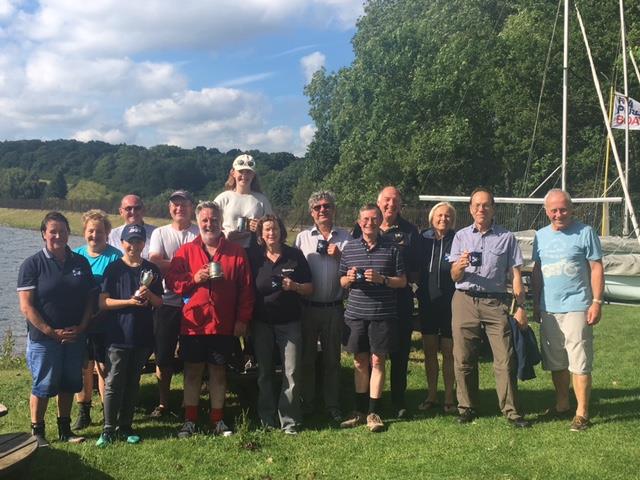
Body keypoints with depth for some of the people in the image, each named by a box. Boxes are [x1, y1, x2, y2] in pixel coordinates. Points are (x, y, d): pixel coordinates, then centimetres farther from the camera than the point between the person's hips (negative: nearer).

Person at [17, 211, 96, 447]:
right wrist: (51, 332, -15)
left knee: (69, 384, 12)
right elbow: (26, 306, -11)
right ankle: (37, 432, 18)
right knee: (43, 386, 3)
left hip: (74, 337, 4)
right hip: (43, 338, -4)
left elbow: (89, 299, 7)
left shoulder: (81, 263, 5)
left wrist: (81, 328, -7)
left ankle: (65, 429, 26)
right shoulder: (33, 264, -7)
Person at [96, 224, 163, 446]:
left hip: (143, 336, 3)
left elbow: (159, 302, 9)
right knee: (114, 383, -2)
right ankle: (108, 429, 5)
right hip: (118, 335, -3)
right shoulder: (114, 268, -1)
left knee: (133, 383, 10)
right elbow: (103, 302, -6)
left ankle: (125, 426, 20)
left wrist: (148, 295, -12)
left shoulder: (151, 270, 8)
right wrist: (130, 301, -18)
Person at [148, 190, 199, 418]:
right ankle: (163, 403, 21)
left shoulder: (200, 234, 4)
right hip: (167, 302, 1)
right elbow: (155, 263, -7)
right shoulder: (160, 233, 9)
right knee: (163, 356, 7)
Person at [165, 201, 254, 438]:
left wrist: (242, 319, -3)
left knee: (218, 371, 10)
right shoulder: (186, 251, 4)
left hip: (223, 325, 0)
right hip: (193, 323, 0)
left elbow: (246, 288, 1)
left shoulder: (236, 252, 3)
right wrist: (194, 278, -15)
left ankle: (217, 420, 20)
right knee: (192, 371, 7)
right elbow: (171, 281, 1)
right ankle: (189, 420, 16)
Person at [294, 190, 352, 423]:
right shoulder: (303, 237, 5)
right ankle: (307, 404, 20)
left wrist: (339, 256, -11)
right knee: (307, 357, 8)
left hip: (333, 307, 0)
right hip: (308, 306, 0)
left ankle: (333, 406, 18)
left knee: (332, 358, 9)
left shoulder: (345, 237, 5)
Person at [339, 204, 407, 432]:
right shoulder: (349, 248, 7)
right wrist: (349, 279, -9)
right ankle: (359, 411, 20)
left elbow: (402, 281, 2)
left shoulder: (391, 249, 1)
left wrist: (382, 279, -14)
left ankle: (373, 413, 11)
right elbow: (341, 281, 13)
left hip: (382, 314, -2)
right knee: (360, 362, 9)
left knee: (377, 362, 2)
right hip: (356, 313, 2)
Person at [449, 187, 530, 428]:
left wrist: (521, 306, -2)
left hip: (496, 302, -1)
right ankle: (466, 408, 16)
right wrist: (460, 266, -17)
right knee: (463, 359, 4)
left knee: (505, 359, -5)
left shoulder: (506, 237, 8)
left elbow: (515, 274, 7)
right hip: (465, 301, 1)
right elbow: (454, 277, 7)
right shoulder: (461, 236, 11)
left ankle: (511, 410, 3)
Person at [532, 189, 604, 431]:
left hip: (576, 308, -5)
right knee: (556, 363, 13)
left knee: (579, 363, -4)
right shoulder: (541, 236, 11)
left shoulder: (585, 232, -4)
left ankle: (582, 413, 4)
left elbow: (596, 268, -4)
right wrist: (535, 305, 16)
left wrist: (597, 302, -10)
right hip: (548, 309, 5)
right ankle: (562, 406, 26)